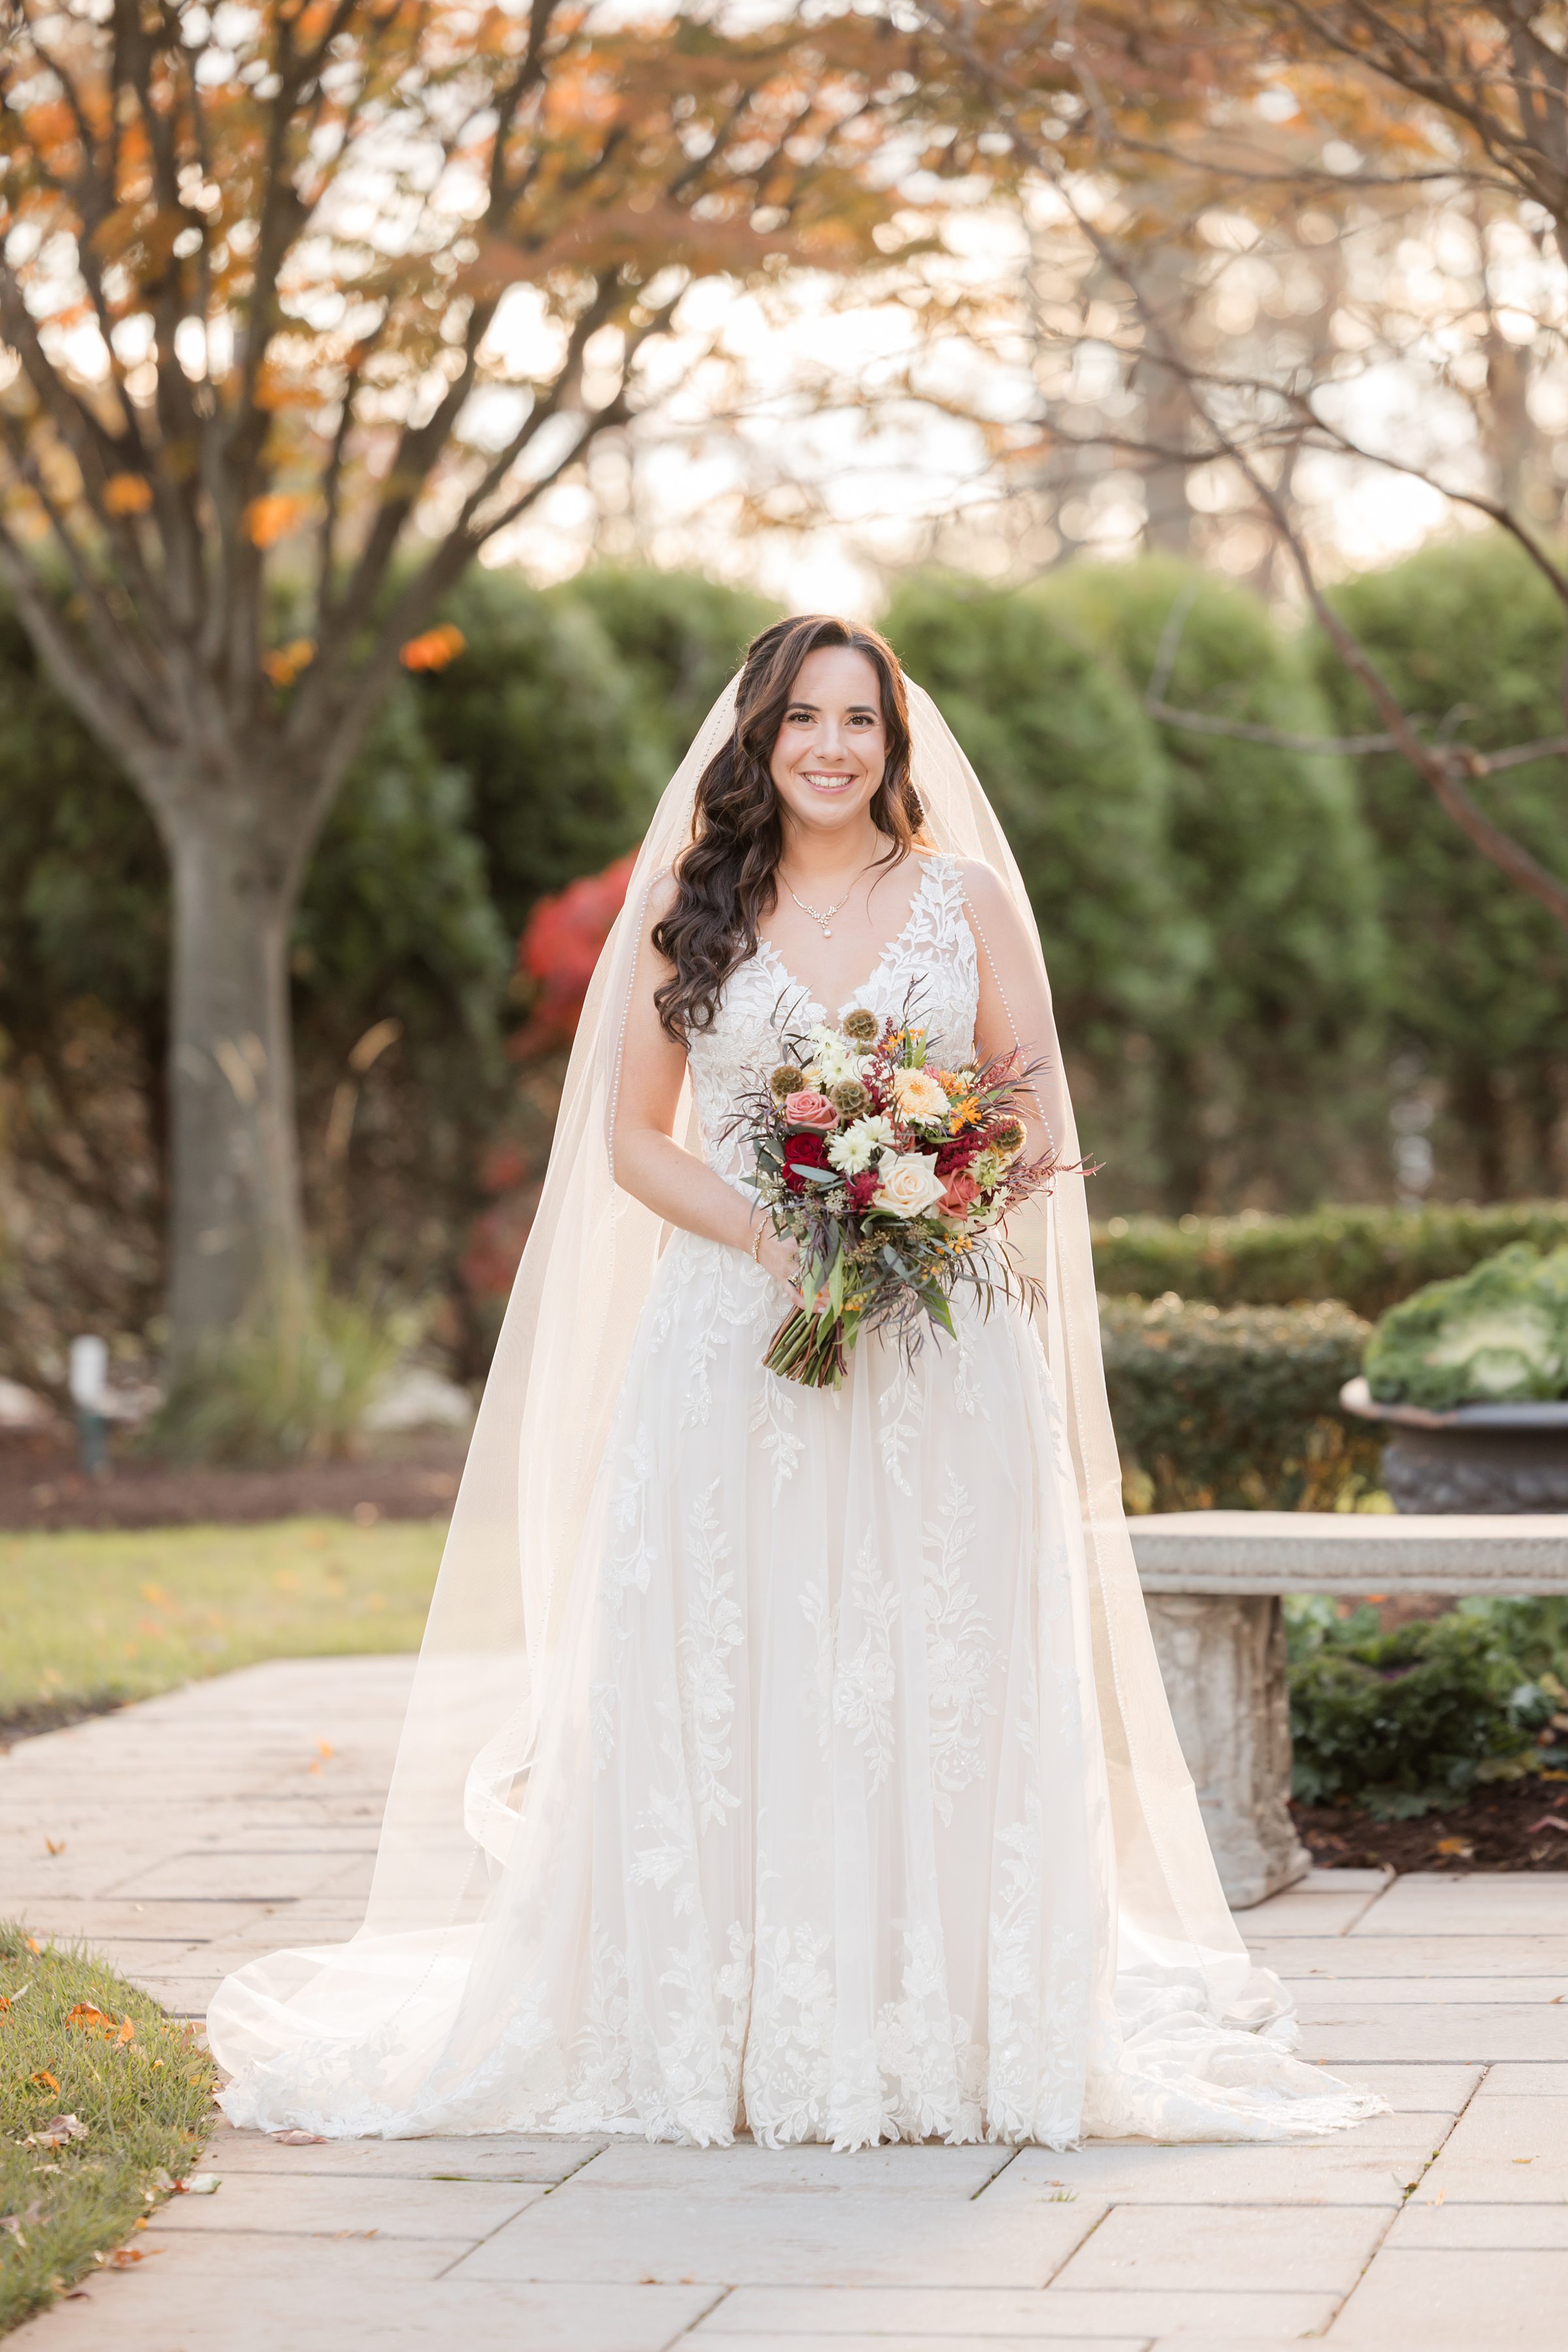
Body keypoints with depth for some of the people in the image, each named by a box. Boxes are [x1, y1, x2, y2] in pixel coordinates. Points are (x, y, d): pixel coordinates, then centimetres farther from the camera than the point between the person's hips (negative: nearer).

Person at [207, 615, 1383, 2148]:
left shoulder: (966, 897, 8)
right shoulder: (693, 913, 8)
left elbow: (1042, 1116, 7)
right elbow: (634, 1140, 6)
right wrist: (770, 1236, -11)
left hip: (936, 1345, 0)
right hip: (733, 1338, 0)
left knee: (938, 1686, -2)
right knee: (723, 1683, -3)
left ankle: (945, 2029, 5)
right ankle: (731, 2033, 3)